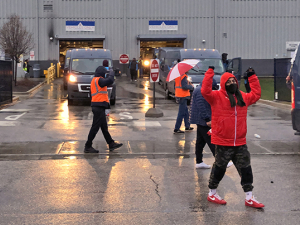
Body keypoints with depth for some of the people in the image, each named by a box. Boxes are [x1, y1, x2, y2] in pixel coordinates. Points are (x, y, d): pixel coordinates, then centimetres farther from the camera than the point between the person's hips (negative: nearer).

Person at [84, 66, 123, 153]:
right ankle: (88, 147, -2)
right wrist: (111, 73, -9)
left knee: (104, 127, 15)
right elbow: (110, 81, -26)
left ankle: (111, 144, 24)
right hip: (99, 107, -11)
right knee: (95, 127, -6)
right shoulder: (99, 80, -13)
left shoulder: (94, 80, 18)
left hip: (96, 106, 11)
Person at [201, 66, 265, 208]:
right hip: (222, 143, -5)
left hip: (240, 143, 5)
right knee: (219, 168, 8)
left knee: (246, 170, 9)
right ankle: (212, 194, 27)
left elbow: (256, 94, 26)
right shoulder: (217, 97, -7)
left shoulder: (243, 97, 11)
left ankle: (249, 198, 19)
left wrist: (252, 77, 24)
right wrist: (210, 71, -20)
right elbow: (205, 91, -23)